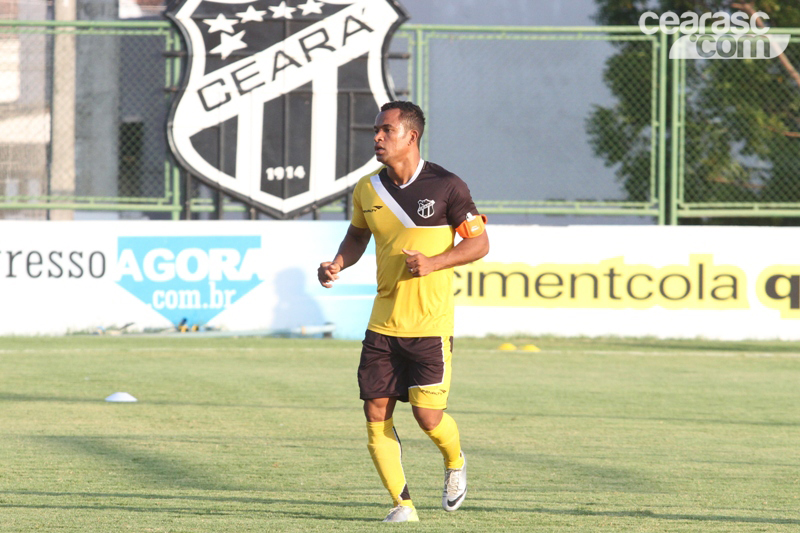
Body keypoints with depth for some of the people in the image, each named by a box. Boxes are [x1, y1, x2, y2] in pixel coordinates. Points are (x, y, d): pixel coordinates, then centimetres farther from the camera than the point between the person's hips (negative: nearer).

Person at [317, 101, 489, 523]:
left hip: (430, 324, -4)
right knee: (376, 413, -3)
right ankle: (402, 503, 9)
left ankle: (454, 462, 27)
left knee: (428, 416, -8)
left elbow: (479, 242, -3)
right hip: (383, 324, 4)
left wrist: (433, 262, -17)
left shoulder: (446, 187, -9)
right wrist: (337, 265, 2)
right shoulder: (367, 190, 5)